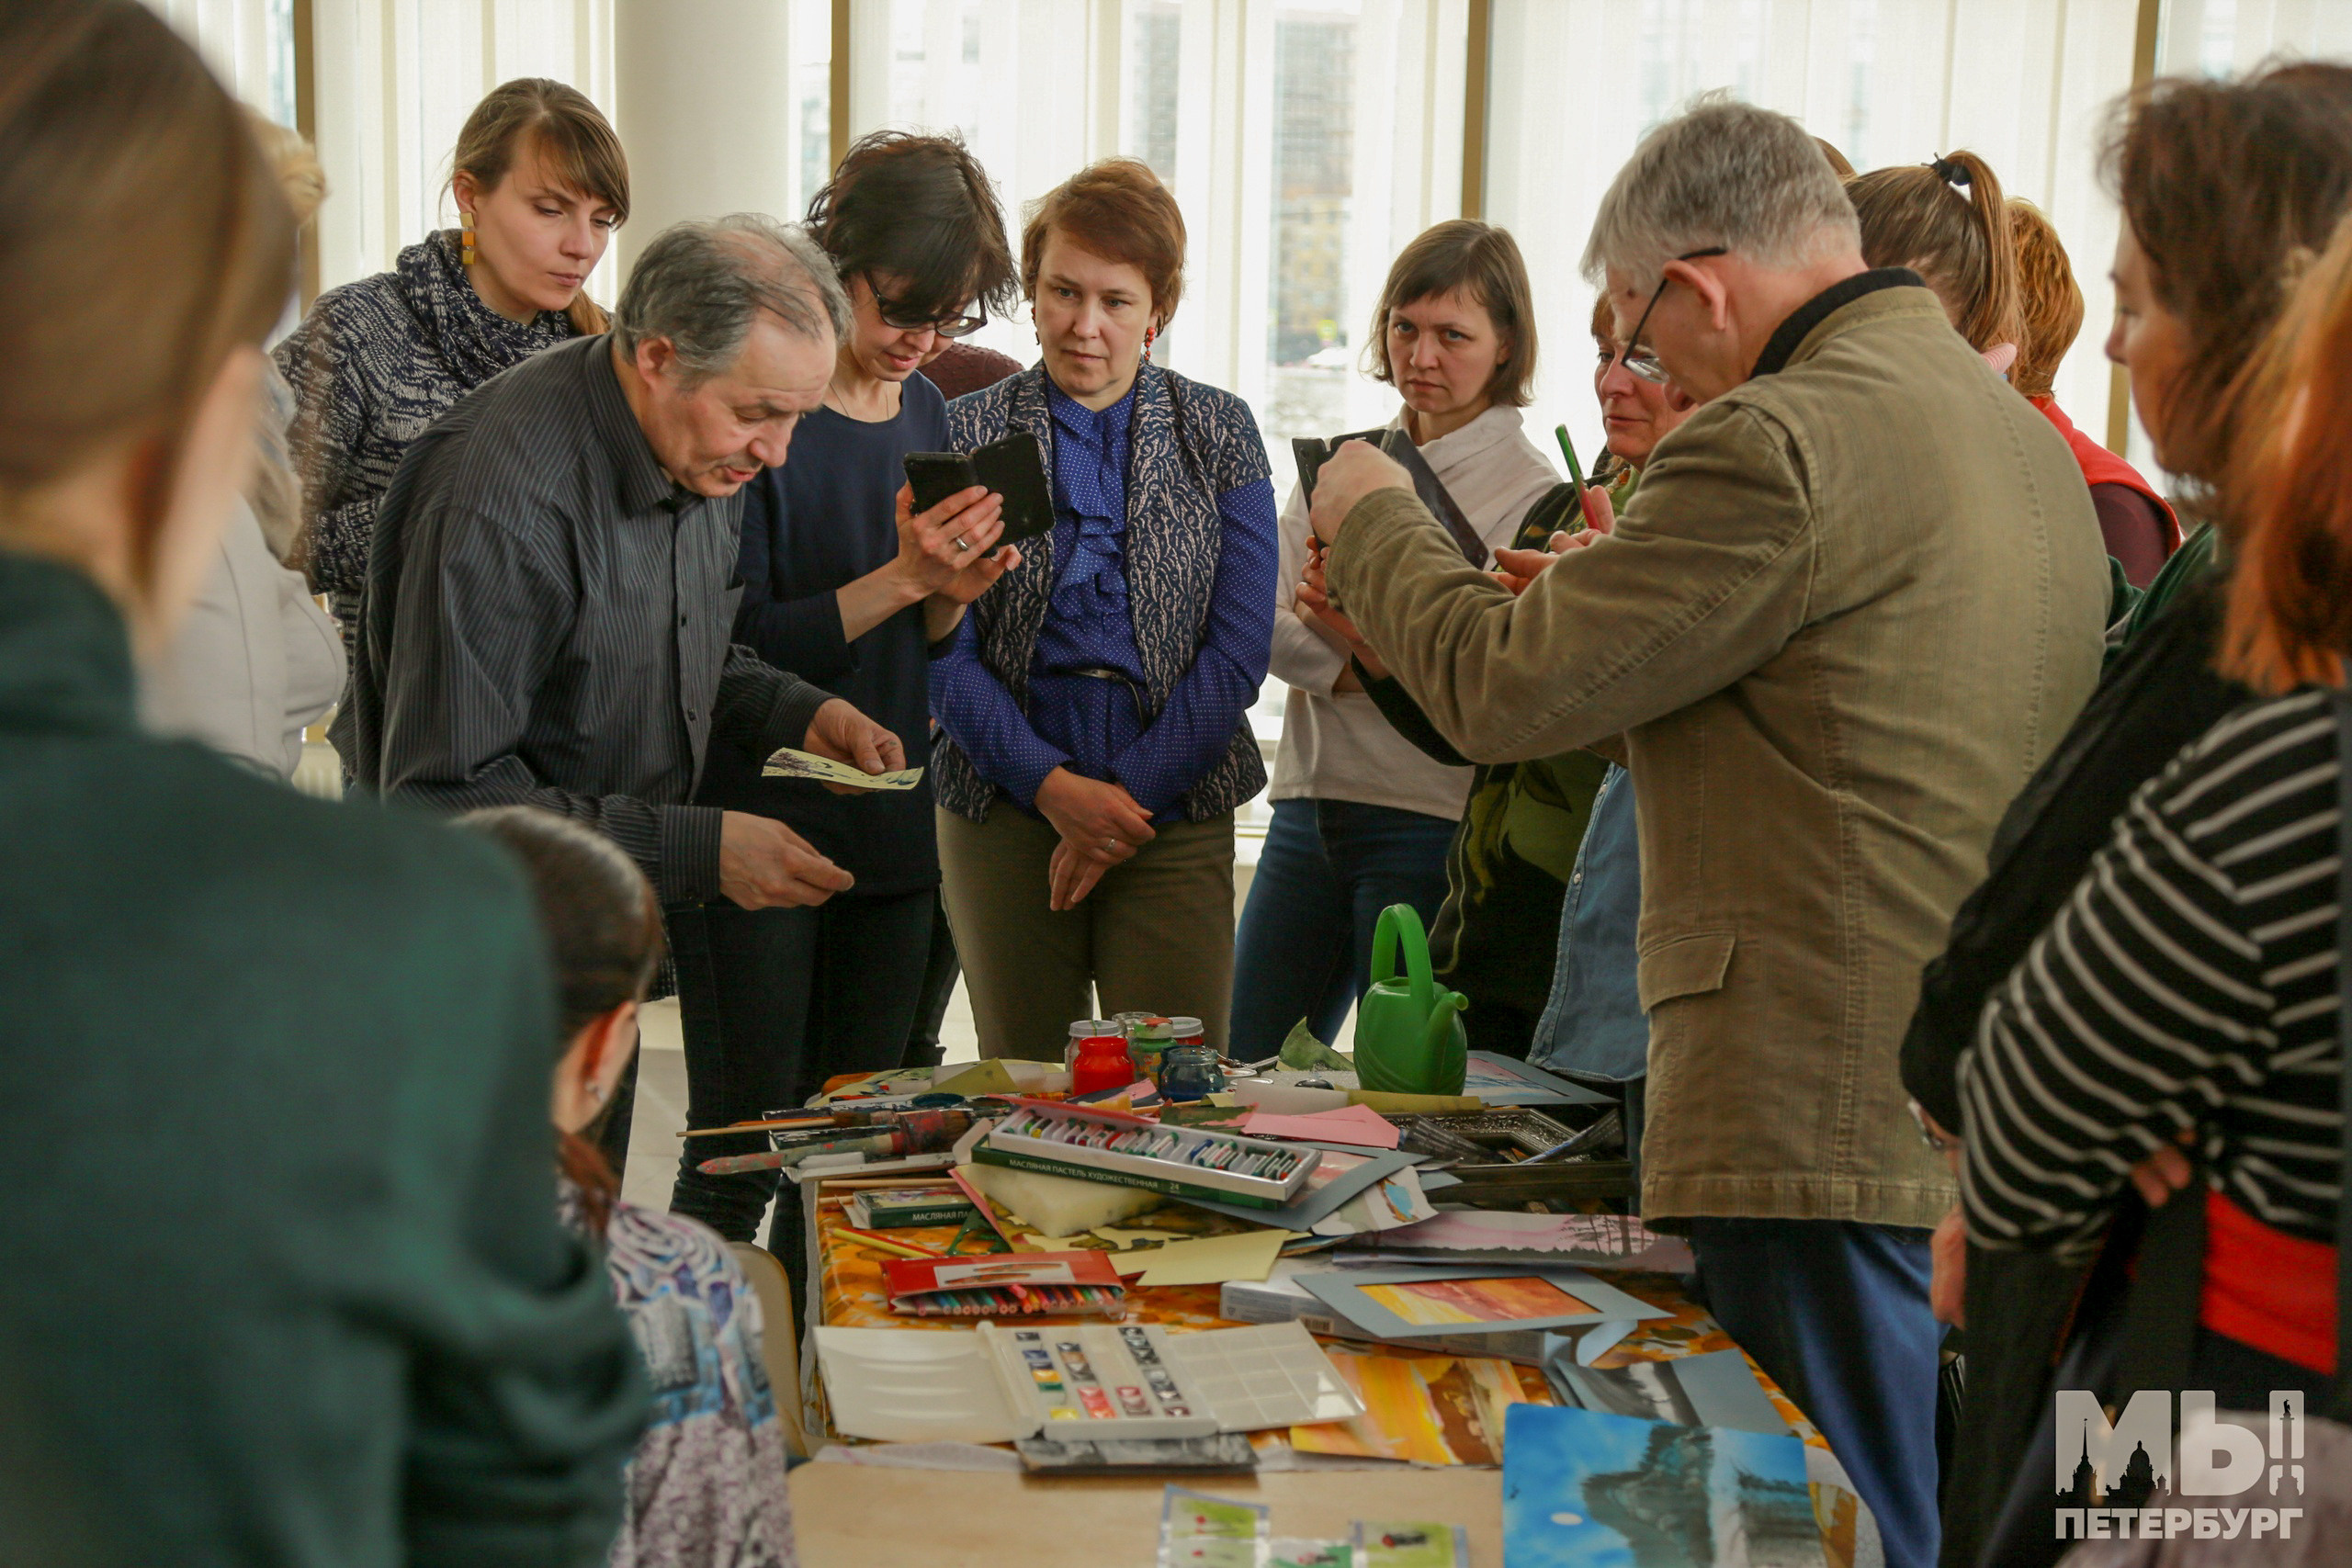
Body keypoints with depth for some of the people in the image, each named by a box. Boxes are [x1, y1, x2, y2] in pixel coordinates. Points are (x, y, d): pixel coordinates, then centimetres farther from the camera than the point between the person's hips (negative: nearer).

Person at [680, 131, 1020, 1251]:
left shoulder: (923, 409, 10)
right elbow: (734, 649, -15)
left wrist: (953, 591, -6)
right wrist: (901, 577, -22)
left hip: (890, 830, 7)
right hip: (755, 825, -7)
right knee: (738, 1162, -3)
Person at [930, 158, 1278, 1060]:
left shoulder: (1218, 433, 5)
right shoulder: (967, 435, 3)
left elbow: (1238, 648, -1)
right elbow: (943, 652, -1)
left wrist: (1132, 792, -9)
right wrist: (1052, 785, -13)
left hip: (1174, 815, 0)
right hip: (1004, 809, 0)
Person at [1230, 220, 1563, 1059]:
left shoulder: (1533, 494, -4)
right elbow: (1263, 619, 3)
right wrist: (1356, 669, -14)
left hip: (1431, 827, -5)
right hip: (1307, 806, 5)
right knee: (1242, 1079, 8)